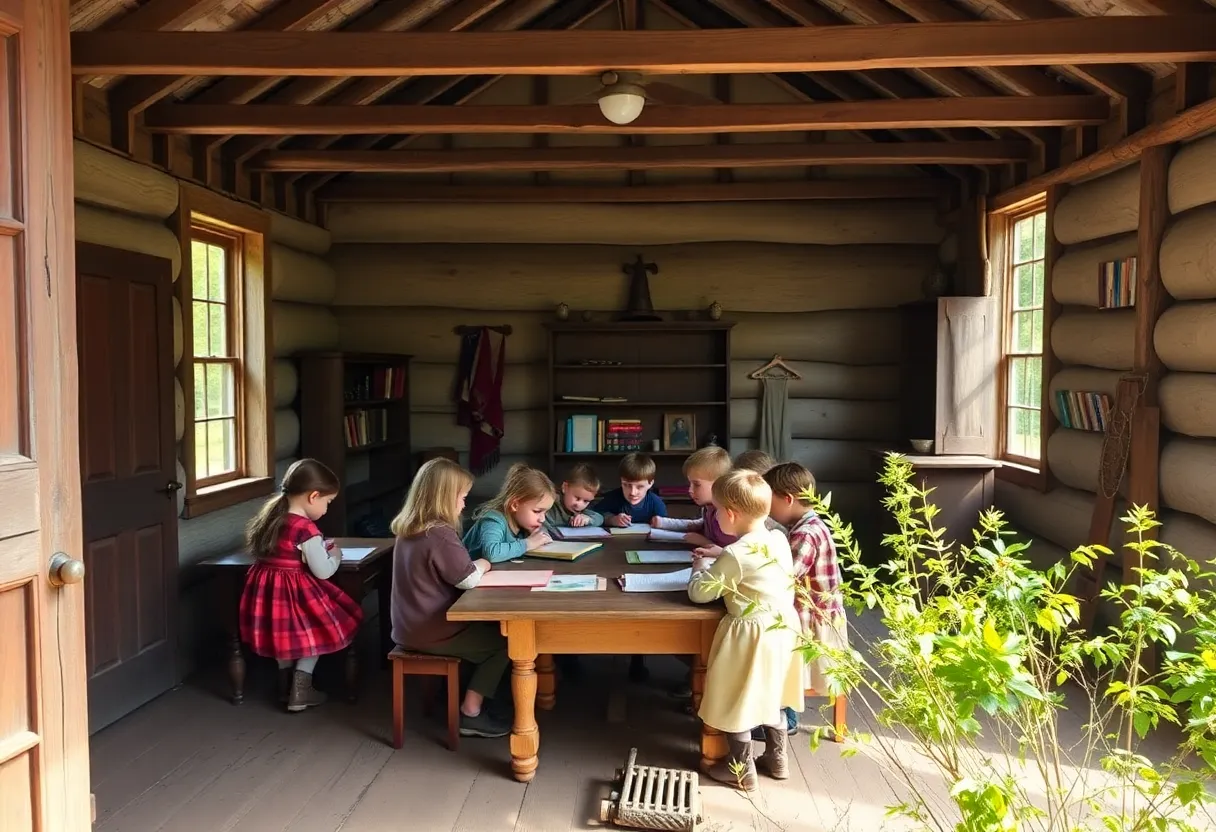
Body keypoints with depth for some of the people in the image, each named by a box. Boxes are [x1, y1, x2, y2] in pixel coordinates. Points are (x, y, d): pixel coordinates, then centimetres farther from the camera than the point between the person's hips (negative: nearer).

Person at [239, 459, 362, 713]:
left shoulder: (272, 516, 2)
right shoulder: (306, 528, -23)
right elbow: (322, 571, -20)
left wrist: (319, 548, 15)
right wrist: (335, 555, 0)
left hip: (268, 590, 8)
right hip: (294, 592, -8)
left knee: (284, 631, 28)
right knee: (316, 630, 14)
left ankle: (285, 686, 38)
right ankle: (300, 692, 15)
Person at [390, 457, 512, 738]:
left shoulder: (408, 528, 5)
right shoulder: (440, 534, -24)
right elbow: (470, 579, -21)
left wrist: (473, 565, 2)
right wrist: (482, 564, -1)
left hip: (410, 626, 9)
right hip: (432, 632, -9)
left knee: (485, 627, 24)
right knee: (503, 640, 6)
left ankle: (466, 698, 24)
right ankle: (471, 713, 7)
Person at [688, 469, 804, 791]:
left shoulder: (735, 555, -23)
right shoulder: (779, 540, -2)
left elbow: (699, 593, -15)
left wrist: (702, 569, 4)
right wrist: (718, 564, 12)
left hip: (750, 637, -8)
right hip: (782, 630, 8)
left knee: (738, 701, 9)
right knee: (770, 696, 23)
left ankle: (741, 770, 22)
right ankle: (777, 759, 36)